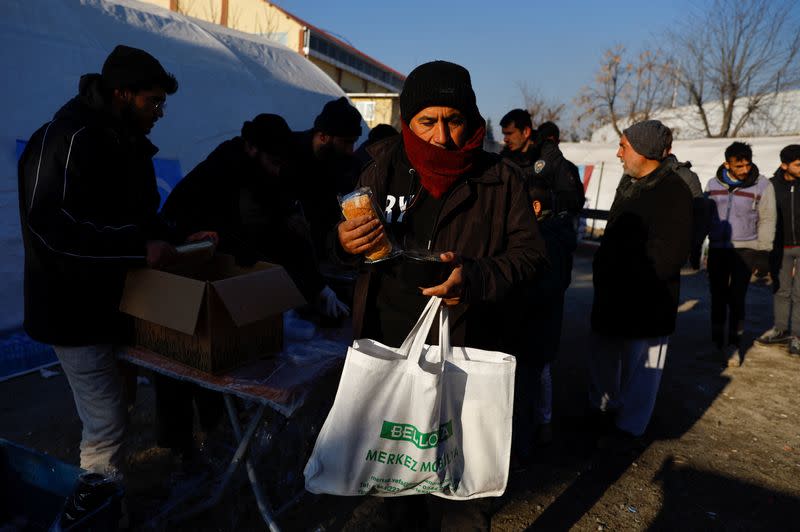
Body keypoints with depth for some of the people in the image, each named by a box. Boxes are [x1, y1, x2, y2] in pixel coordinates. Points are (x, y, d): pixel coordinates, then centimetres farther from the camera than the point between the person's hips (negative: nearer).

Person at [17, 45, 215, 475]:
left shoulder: (127, 142, 10)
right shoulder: (67, 138, -19)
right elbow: (50, 225, -27)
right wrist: (139, 247, -30)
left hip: (113, 302, 9)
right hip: (76, 310, -9)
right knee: (106, 424, -4)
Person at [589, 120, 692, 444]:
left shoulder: (673, 190, -15)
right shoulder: (630, 184, 12)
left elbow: (669, 254, -21)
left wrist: (628, 279, -19)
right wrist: (602, 270, 10)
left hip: (648, 300, -9)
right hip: (612, 293, 9)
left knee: (639, 363, 7)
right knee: (604, 354, 19)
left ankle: (629, 426, 22)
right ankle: (603, 408, 39)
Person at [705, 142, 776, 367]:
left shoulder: (762, 185, -4)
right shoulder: (713, 184, 5)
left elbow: (767, 220, -2)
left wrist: (763, 252, -5)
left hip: (745, 250, -3)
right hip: (717, 249, 3)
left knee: (736, 298, -5)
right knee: (718, 297, 8)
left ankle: (734, 346, 8)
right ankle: (718, 343, 23)